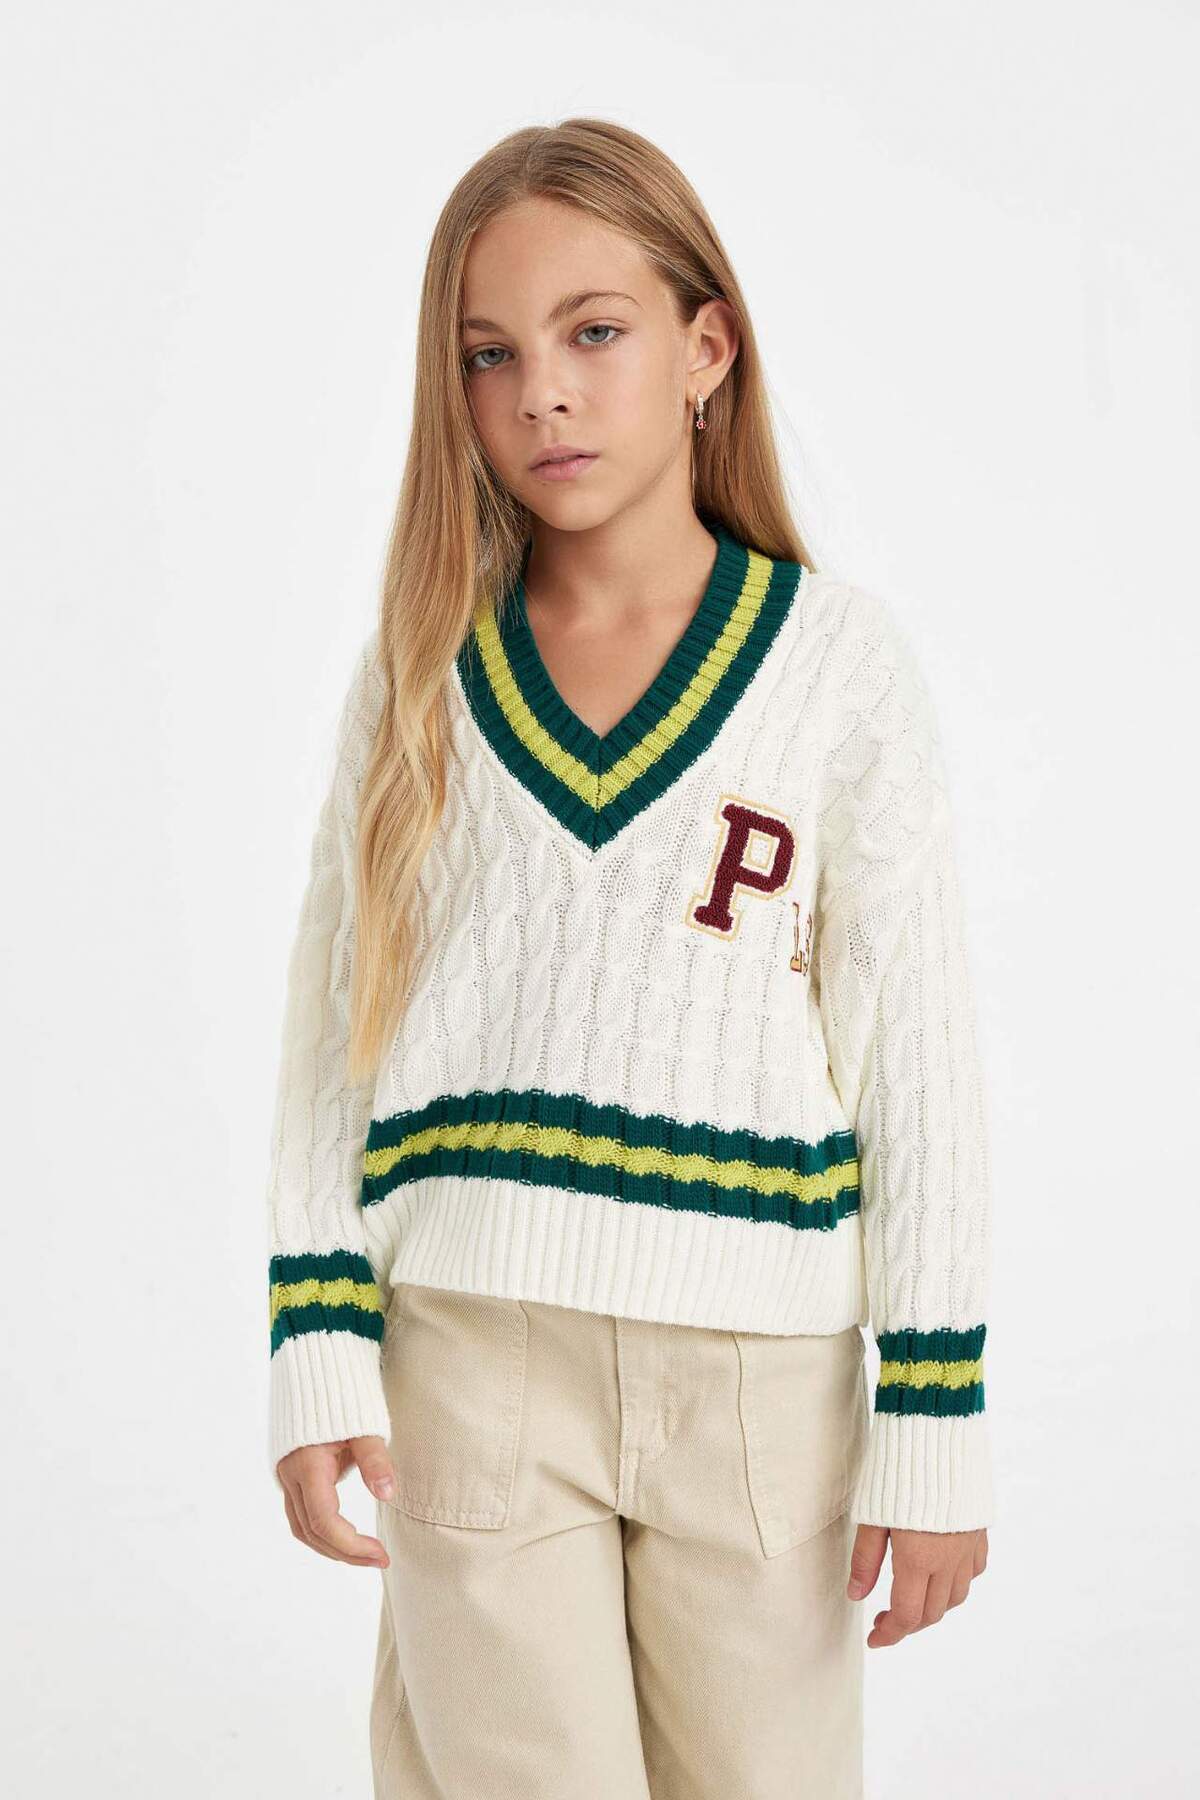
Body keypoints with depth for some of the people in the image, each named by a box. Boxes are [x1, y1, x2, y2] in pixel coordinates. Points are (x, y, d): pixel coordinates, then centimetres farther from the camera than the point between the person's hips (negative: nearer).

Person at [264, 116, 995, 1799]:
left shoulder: (839, 658, 1)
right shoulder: (419, 669, 6)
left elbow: (919, 1051, 0)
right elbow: (332, 1030, 7)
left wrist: (935, 1422, -2)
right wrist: (318, 1352, -1)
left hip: (759, 1369, -1)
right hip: (471, 1352, 1)